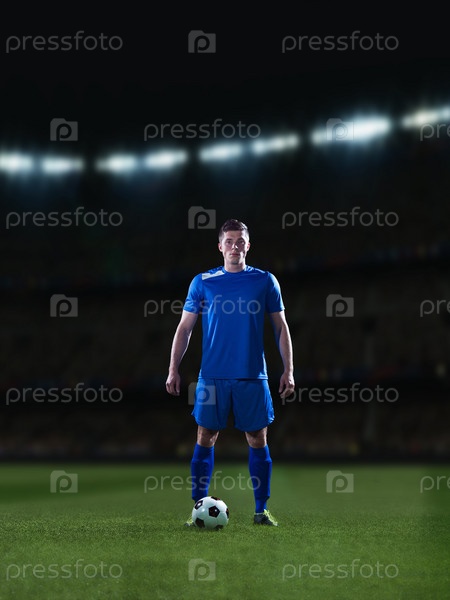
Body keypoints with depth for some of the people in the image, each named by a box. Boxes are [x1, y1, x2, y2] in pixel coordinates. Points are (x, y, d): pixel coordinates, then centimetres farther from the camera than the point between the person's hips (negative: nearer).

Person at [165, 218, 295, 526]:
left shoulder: (265, 281, 5)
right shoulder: (202, 282, 5)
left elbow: (281, 327, 8)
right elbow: (184, 328, 8)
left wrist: (288, 370, 1)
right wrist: (173, 369, 1)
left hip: (253, 376, 0)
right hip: (212, 375, 0)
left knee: (258, 439, 2)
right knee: (206, 438, 0)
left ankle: (261, 510, 11)